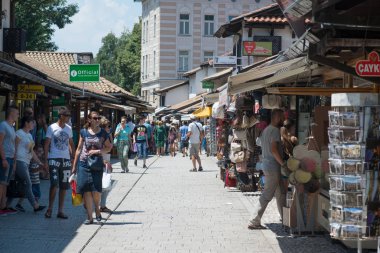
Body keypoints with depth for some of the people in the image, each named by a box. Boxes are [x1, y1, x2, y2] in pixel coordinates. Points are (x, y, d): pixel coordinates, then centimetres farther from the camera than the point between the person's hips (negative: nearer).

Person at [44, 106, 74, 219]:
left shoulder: (68, 128, 10)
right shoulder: (52, 128, -3)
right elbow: (47, 145, -3)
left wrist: (72, 158, 11)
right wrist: (46, 161, -9)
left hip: (66, 159, 5)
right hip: (54, 159, -5)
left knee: (64, 186, 4)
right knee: (54, 184, -11)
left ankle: (60, 211, 12)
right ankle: (50, 208, 6)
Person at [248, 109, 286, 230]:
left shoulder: (266, 130, 16)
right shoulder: (275, 130, -15)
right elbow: (274, 150, -24)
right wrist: (283, 163, -16)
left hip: (266, 164, 10)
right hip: (273, 166, -10)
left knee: (280, 194, 15)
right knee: (267, 195, -6)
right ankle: (254, 221, -4)